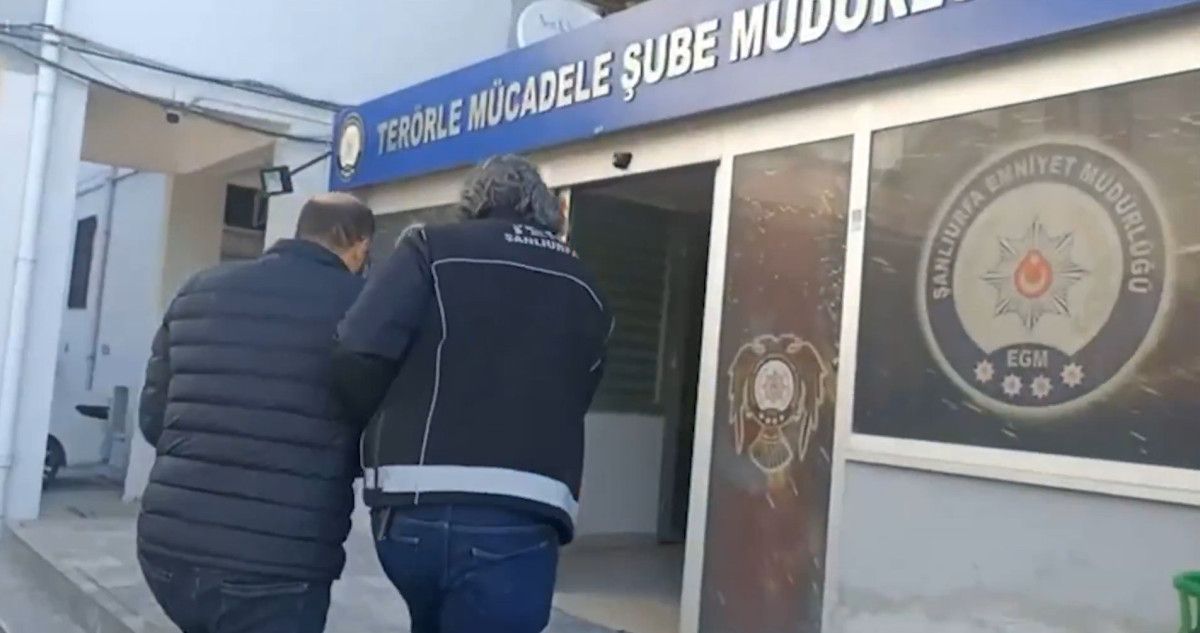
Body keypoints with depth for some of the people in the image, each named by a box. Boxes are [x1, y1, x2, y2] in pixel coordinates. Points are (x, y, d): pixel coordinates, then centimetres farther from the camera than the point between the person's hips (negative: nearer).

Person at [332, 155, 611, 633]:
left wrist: (389, 429, 12)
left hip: (415, 508, 0)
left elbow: (358, 357, -7)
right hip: (518, 519, 0)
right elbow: (570, 403, 11)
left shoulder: (433, 248, 4)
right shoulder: (585, 293, 15)